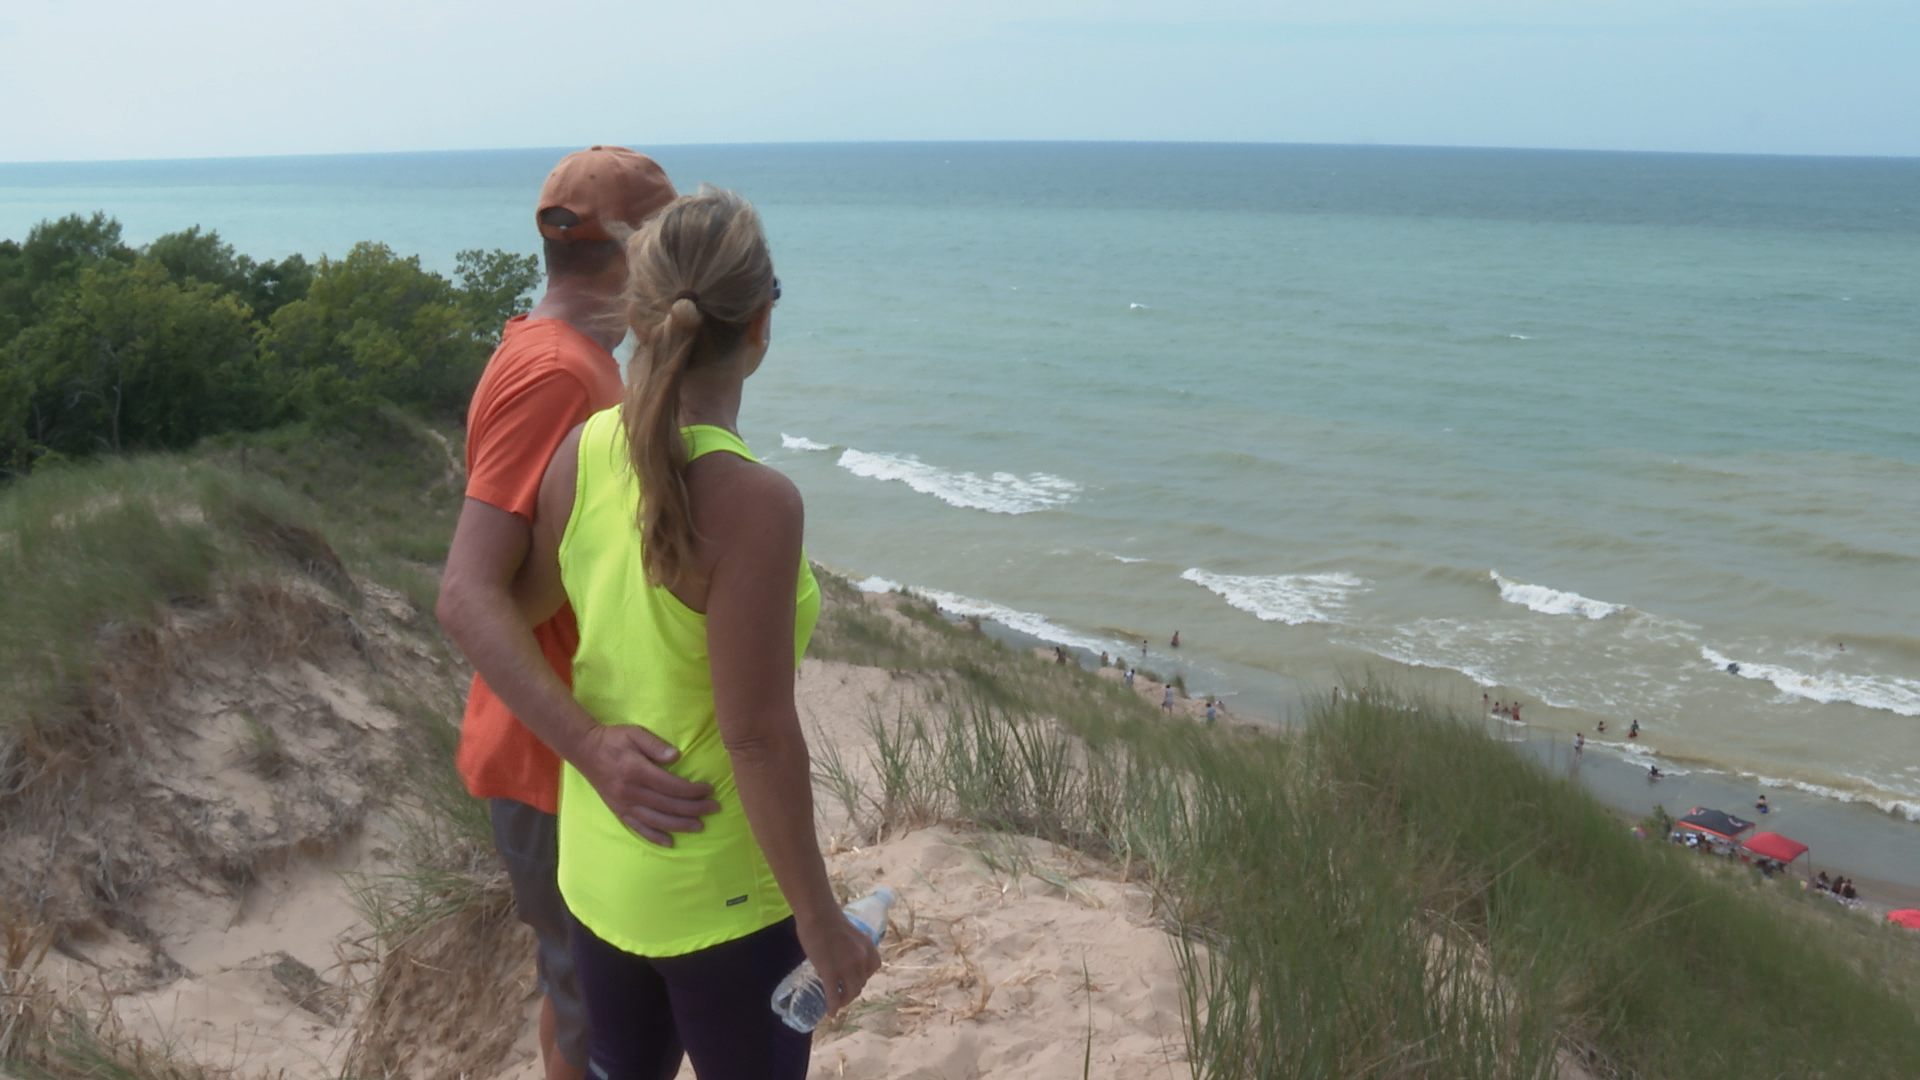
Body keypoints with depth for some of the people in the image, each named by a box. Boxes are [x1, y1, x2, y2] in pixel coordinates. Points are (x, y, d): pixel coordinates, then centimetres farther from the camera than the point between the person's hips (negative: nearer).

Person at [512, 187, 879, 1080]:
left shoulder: (584, 449, -9)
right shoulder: (752, 502, -28)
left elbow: (527, 604, 8)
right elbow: (758, 738, -25)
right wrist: (821, 921, -14)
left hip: (599, 861, 6)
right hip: (719, 890, -6)